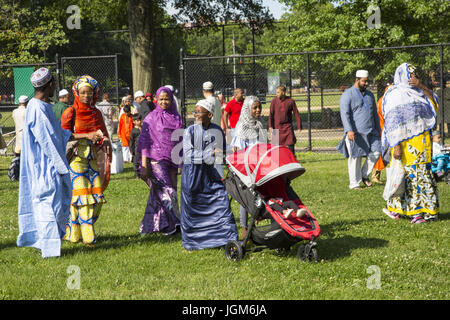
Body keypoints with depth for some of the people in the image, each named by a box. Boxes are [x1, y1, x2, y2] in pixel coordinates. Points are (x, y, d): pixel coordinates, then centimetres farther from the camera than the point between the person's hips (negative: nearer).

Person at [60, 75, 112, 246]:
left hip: (93, 159, 6)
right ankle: (87, 236, -7)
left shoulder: (96, 113, 15)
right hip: (76, 158, -5)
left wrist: (105, 140, -2)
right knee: (81, 197, -11)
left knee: (97, 196, 0)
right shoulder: (71, 112, -1)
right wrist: (87, 136, -14)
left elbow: (103, 134, 22)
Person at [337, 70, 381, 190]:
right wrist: (349, 130, -25)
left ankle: (364, 174, 12)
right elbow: (344, 114, -13)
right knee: (355, 157, -3)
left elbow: (375, 113, 25)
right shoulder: (347, 95, -4)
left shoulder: (369, 95, 18)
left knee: (376, 152, -7)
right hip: (355, 133, -6)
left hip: (370, 132, 6)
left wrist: (378, 130, 21)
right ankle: (354, 183, 6)